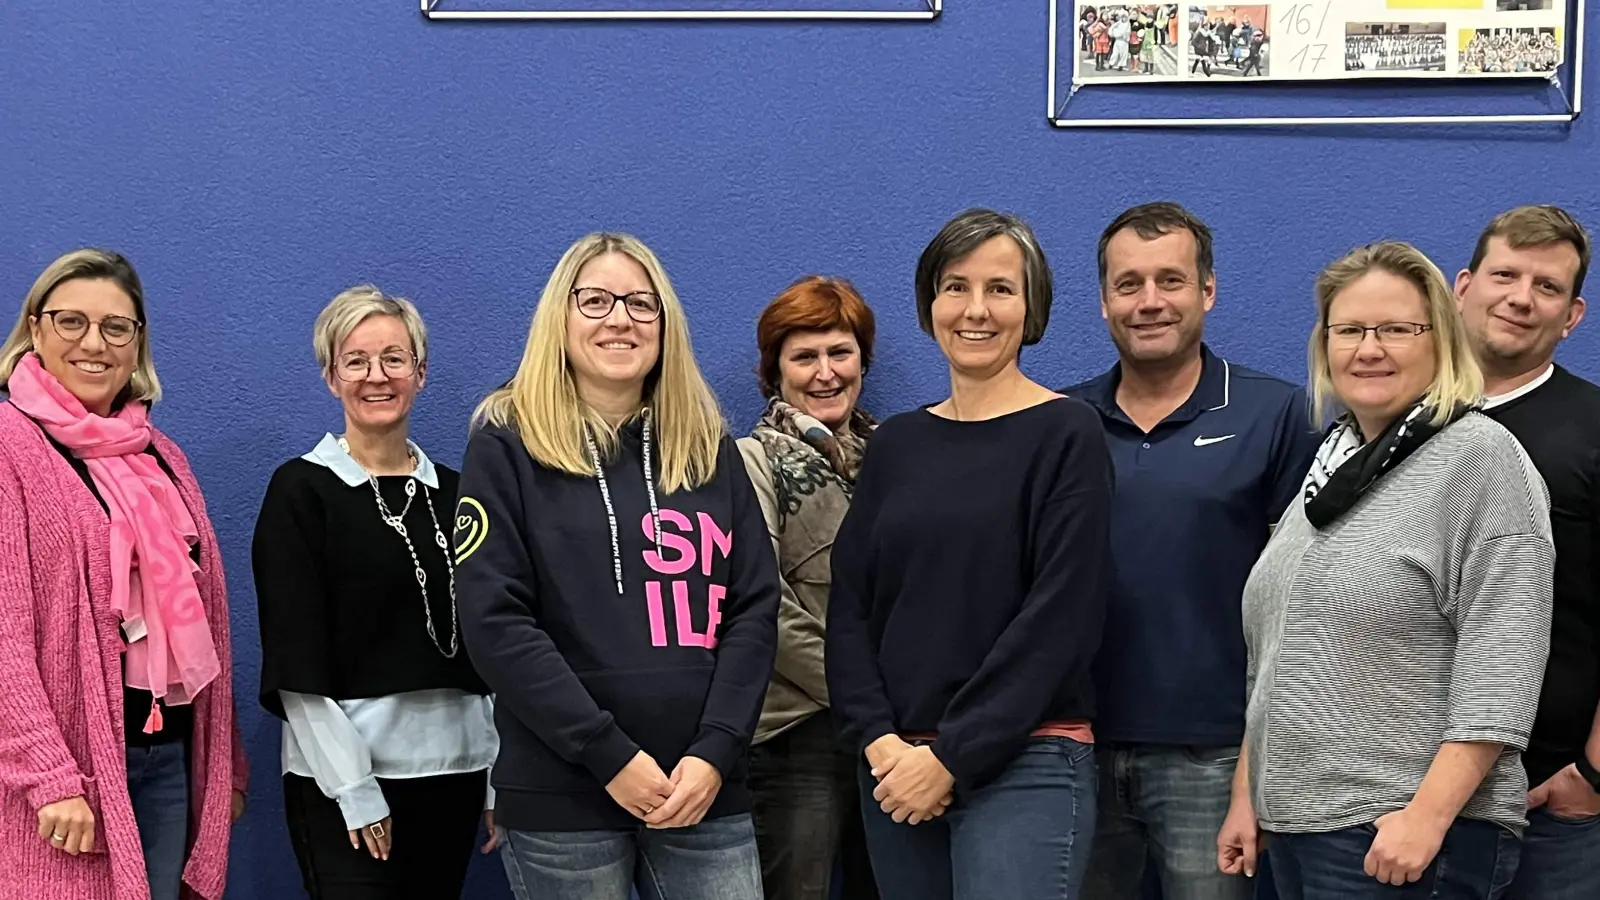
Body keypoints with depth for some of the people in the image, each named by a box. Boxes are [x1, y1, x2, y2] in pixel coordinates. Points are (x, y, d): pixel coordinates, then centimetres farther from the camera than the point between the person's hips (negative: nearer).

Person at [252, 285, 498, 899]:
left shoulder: (453, 493, 11)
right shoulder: (301, 491, -3)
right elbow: (297, 661, -8)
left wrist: (500, 772, 7)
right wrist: (353, 786, -14)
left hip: (455, 767, 5)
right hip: (343, 772, -4)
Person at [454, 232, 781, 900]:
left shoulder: (709, 447, 10)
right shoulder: (508, 444, -1)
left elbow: (755, 608, 5)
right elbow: (494, 621, -9)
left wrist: (715, 751, -8)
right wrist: (609, 756, -15)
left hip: (707, 788, 3)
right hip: (562, 797, -3)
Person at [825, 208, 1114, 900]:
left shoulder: (1068, 435, -4)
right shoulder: (895, 444, 10)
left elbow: (1061, 615, -11)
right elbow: (850, 605, 7)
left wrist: (953, 755, -13)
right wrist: (878, 739, -8)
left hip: (1021, 761, -4)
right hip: (894, 765, 5)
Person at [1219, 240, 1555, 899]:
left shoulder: (1480, 457, -9)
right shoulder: (1332, 464, 12)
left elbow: (1501, 664, -17)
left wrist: (1428, 816, -22)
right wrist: (1247, 794, 14)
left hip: (1409, 829, -7)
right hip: (1294, 819, 7)